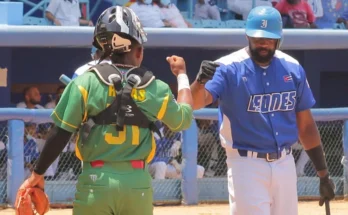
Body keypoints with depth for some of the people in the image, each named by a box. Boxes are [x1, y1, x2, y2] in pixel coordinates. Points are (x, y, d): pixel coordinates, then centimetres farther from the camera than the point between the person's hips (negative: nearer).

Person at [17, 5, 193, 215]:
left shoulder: (86, 82, -6)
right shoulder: (156, 89, 0)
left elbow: (60, 134, -7)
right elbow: (184, 119, 18)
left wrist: (38, 174, 4)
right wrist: (182, 75, 32)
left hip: (96, 181, -2)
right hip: (138, 182, 2)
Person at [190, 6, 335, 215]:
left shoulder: (293, 69, 4)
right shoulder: (229, 68, -10)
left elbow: (305, 124, 11)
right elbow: (193, 103, -24)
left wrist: (324, 174, 11)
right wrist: (201, 80, -47)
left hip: (285, 164, 5)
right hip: (247, 165, -5)